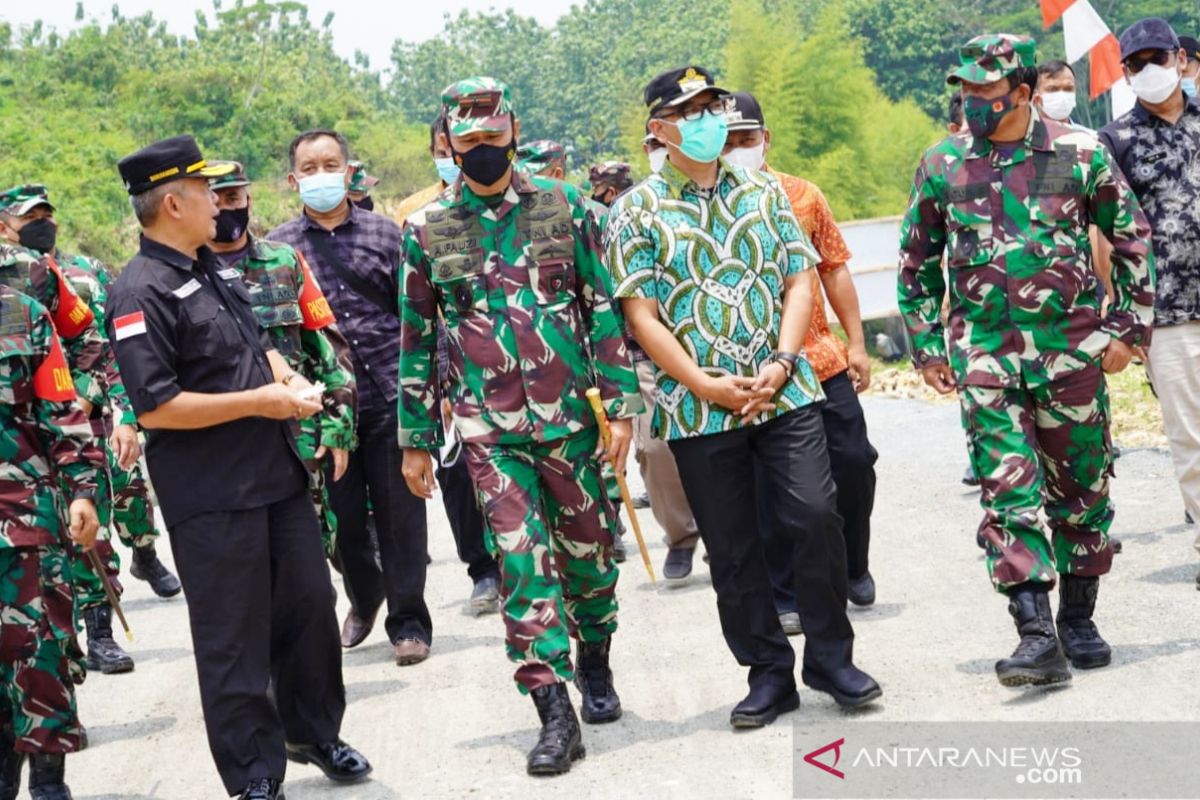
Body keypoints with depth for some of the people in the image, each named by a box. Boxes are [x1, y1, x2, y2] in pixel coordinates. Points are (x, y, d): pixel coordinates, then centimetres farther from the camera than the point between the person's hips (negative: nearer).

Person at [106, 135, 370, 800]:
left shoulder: (215, 272, 12)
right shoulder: (142, 293, -16)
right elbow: (155, 407, -23)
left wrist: (288, 377, 3)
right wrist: (260, 401, -19)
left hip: (278, 475, 8)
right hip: (212, 499, -8)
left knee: (310, 606, 17)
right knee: (234, 641, 3)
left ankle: (314, 733, 36)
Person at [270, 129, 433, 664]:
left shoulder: (384, 234, 6)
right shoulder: (276, 248, 5)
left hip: (391, 397, -1)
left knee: (400, 514, 2)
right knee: (343, 516, 10)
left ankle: (408, 621, 14)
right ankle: (364, 597, 35)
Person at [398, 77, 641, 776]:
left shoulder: (564, 207, 1)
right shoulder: (428, 231, 3)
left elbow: (604, 310, 2)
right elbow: (417, 339, 9)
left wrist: (622, 404, -4)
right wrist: (416, 441, 9)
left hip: (570, 416, 0)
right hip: (489, 429, 0)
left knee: (588, 551, 11)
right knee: (521, 559, -7)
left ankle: (594, 664, 36)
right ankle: (556, 711, -4)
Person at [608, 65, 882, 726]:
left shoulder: (763, 192, 11)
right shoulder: (637, 211, 1)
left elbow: (799, 282, 8)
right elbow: (641, 315, -4)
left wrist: (780, 363, -8)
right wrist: (705, 384, -12)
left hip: (785, 393, 2)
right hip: (697, 412, -1)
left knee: (817, 516, -8)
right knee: (732, 549, 4)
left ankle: (830, 658, 8)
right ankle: (769, 673, 17)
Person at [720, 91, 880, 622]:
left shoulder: (802, 195, 6)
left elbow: (834, 269, 11)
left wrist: (856, 343, 9)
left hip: (822, 360, 3)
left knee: (854, 463, 6)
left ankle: (853, 567, 29)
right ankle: (783, 598, 14)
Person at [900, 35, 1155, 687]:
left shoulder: (1079, 154, -3)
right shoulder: (941, 166, 3)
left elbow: (1132, 240, 6)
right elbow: (917, 261, 13)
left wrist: (1126, 328, 2)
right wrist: (927, 346, 10)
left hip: (1072, 347, 0)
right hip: (984, 352, 1)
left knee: (1081, 487, 9)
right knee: (1007, 493, -9)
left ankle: (1077, 619, 25)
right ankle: (1037, 634, -10)